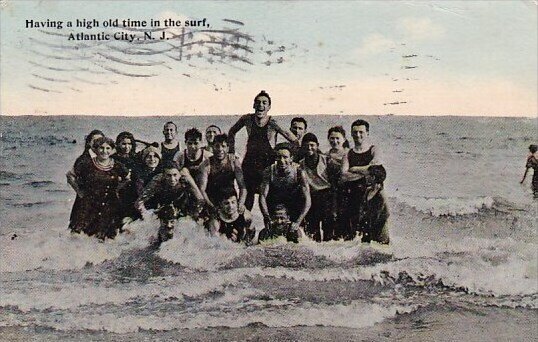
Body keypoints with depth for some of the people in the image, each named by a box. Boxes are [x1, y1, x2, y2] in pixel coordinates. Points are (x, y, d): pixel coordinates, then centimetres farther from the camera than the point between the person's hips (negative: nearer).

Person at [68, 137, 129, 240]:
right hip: (87, 207, -1)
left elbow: (128, 180, 20)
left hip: (109, 208, 1)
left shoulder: (117, 167, 4)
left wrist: (117, 189, 8)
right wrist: (79, 191, 6)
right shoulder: (87, 164, -1)